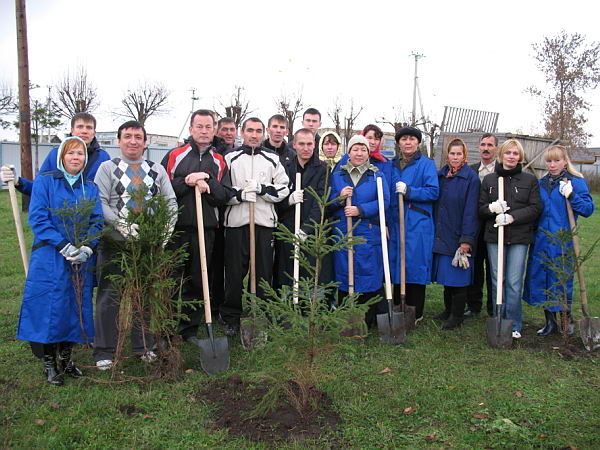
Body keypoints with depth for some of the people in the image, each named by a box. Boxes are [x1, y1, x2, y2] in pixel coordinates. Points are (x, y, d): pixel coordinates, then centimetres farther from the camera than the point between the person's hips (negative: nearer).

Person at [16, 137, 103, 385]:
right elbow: (37, 218, -7)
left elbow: (97, 222, 5)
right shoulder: (44, 181, 0)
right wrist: (63, 246, -17)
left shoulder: (90, 187, 10)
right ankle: (49, 363, 16)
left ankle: (66, 358, 25)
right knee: (49, 307, 0)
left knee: (76, 307, 8)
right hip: (50, 259, -3)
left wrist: (87, 248, -13)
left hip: (82, 260, 3)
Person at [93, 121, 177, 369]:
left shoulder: (157, 170, 13)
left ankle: (144, 347, 23)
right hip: (115, 242, -2)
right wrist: (121, 224, -19)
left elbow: (171, 203, 9)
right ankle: (104, 352, 13)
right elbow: (100, 203, -6)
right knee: (110, 295, 2)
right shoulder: (107, 168, 4)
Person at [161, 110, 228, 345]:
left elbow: (223, 197, 6)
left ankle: (190, 330, 19)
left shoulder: (219, 161, 13)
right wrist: (187, 183, -12)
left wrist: (206, 183, -10)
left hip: (206, 229, 2)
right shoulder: (175, 155, 7)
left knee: (198, 282, 8)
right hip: (176, 228, -2)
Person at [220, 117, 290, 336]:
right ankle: (231, 318, 16)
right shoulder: (230, 158, 7)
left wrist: (261, 188, -9)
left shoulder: (273, 159, 12)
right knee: (234, 272, 3)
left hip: (264, 222, 2)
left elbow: (283, 189, 6)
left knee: (264, 273, 6)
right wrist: (240, 194, -16)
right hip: (236, 221, -1)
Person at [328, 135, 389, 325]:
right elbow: (328, 204, 9)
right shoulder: (337, 175, 12)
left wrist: (360, 210, -16)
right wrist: (340, 198, -13)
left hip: (369, 235, -1)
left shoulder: (377, 176, 8)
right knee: (344, 275, 3)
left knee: (370, 275, -1)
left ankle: (369, 320, 10)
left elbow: (384, 201, -4)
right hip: (342, 233, 1)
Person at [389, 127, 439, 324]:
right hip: (395, 223, 5)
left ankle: (415, 314, 8)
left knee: (416, 265, -4)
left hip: (418, 225, -5)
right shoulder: (392, 165, 14)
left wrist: (408, 191, -17)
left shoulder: (426, 164, 0)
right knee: (396, 265, 8)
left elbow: (433, 191, -7)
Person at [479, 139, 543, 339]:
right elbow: (480, 208, 9)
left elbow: (536, 208, -2)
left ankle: (513, 326, 9)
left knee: (514, 283, -3)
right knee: (497, 281, 7)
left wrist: (512, 217, -15)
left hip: (519, 237, -2)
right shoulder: (489, 179, 9)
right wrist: (491, 208, -14)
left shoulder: (530, 180, 5)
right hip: (494, 236, 2)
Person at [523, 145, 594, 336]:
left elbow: (588, 209, -8)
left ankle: (567, 319, 25)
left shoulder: (575, 182, -3)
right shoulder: (541, 183, 11)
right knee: (540, 278, 8)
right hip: (540, 240, 5)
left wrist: (571, 196, -21)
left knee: (561, 280, 1)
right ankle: (550, 322, 23)